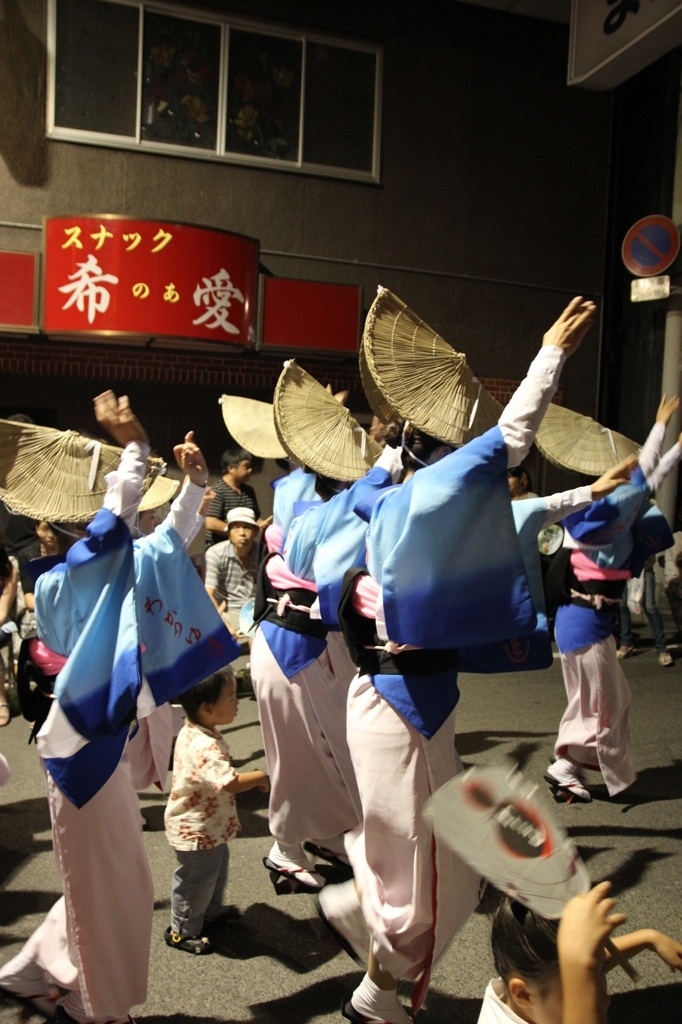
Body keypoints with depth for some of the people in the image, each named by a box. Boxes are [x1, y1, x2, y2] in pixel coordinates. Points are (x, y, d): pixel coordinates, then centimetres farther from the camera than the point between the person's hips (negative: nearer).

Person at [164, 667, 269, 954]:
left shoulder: (193, 732, -3)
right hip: (195, 830, -10)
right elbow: (230, 783, -45)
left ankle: (211, 911, 48)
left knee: (217, 866, 27)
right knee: (197, 878, 9)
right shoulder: (205, 746, -36)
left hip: (209, 825, 10)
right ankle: (182, 931, 29)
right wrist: (260, 777, -28)